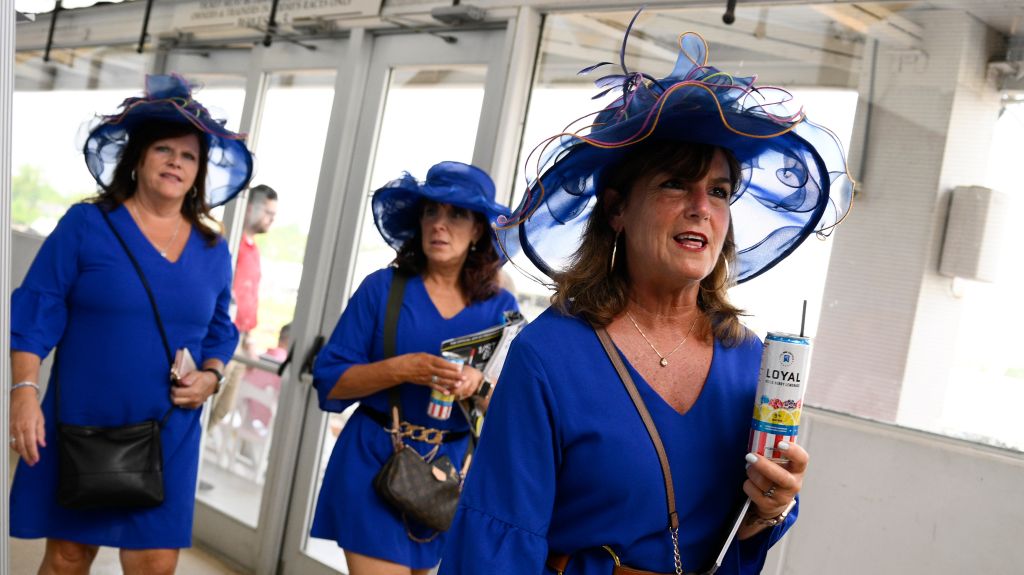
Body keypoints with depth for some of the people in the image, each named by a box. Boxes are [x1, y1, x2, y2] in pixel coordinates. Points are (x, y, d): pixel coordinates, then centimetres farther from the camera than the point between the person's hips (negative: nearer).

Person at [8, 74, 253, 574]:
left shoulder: (212, 249, 7)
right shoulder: (86, 224, -3)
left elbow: (220, 330, 16)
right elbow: (35, 312, -5)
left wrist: (211, 376, -3)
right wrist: (25, 392, -13)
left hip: (169, 436, 3)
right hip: (81, 426, -2)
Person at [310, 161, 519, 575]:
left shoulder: (501, 307, 1)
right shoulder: (382, 288, -4)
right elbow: (330, 381, -7)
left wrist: (477, 385, -20)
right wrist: (401, 369, -21)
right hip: (374, 462, -3)